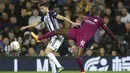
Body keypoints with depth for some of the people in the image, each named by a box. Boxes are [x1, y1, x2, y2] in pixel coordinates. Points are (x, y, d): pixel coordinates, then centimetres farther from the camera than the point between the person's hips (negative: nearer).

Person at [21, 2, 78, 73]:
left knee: (47, 51, -17)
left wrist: (72, 22, -30)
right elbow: (36, 23, 32)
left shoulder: (51, 14, -10)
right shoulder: (45, 17, 17)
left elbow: (62, 18, -19)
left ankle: (59, 67, -21)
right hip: (54, 37, 9)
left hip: (58, 36, -9)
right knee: (50, 53, 8)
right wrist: (26, 27, 39)